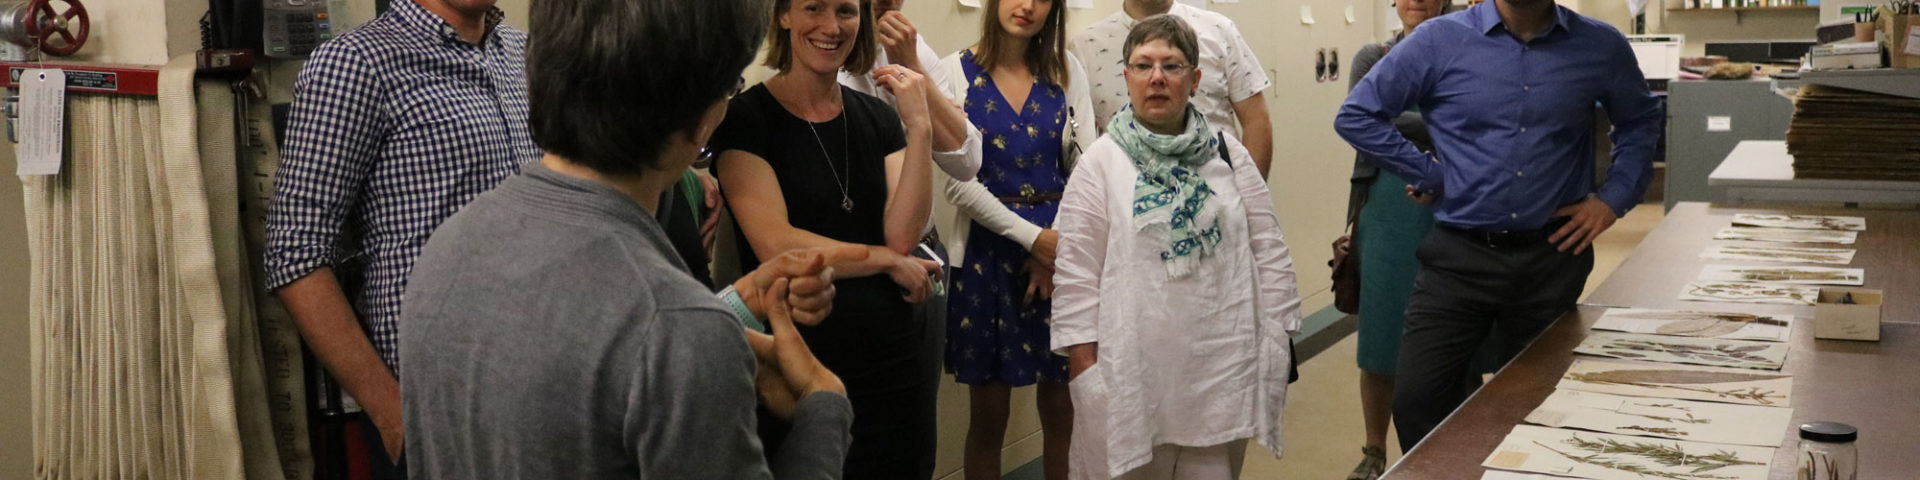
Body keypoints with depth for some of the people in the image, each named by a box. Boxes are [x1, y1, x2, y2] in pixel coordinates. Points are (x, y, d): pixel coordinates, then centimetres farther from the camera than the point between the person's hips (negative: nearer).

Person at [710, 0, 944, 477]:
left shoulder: (878, 118, 7)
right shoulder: (746, 116, -8)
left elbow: (902, 235, -6)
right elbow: (776, 246, -18)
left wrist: (919, 129, -16)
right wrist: (887, 259, -9)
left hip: (896, 354, 5)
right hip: (797, 365, -5)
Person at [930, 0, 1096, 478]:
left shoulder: (1066, 70, 7)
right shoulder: (956, 71, -3)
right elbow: (958, 179, -10)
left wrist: (1064, 244, -10)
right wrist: (1032, 237, -14)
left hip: (1062, 246, 2)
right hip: (987, 249, -2)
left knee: (1062, 410, 8)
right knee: (987, 416, 6)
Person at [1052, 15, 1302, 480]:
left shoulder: (1228, 154, 6)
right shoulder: (1100, 162, -1)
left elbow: (1268, 252, 8)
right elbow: (1076, 277, -4)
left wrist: (1278, 340, 4)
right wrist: (1083, 369, -8)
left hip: (1223, 368, 2)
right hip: (1135, 372, -2)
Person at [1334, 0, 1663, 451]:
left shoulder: (1601, 47, 0)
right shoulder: (1440, 40, -6)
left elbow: (1640, 123, 18)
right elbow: (1356, 115, -1)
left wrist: (1613, 198, 5)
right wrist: (1427, 175, -3)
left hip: (1551, 259, 1)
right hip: (1457, 256, -1)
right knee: (1416, 400, -6)